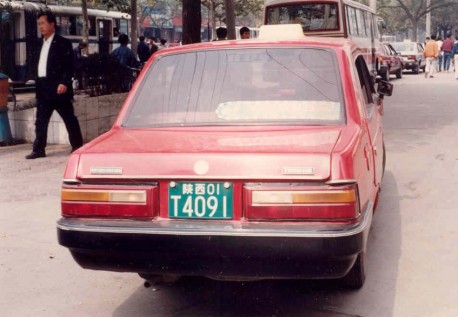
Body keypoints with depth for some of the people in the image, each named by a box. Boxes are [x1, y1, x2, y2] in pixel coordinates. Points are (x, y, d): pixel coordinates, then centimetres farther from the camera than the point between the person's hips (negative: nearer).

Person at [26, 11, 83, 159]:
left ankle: (77, 146, 12)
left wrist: (64, 83, -21)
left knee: (69, 119, 2)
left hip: (58, 88, -7)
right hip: (43, 89, 7)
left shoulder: (63, 43, -4)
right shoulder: (40, 44, 17)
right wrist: (38, 85, 10)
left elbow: (69, 66, -11)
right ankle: (39, 149, 7)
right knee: (40, 120, 4)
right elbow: (38, 65, 17)